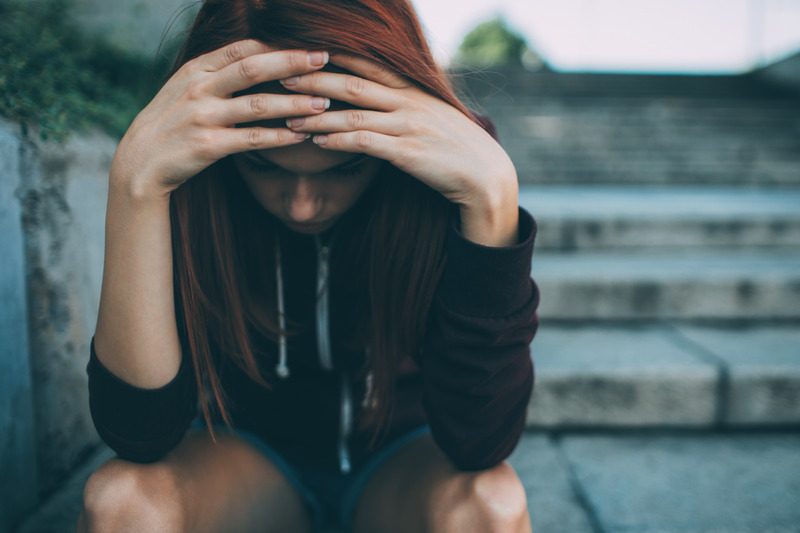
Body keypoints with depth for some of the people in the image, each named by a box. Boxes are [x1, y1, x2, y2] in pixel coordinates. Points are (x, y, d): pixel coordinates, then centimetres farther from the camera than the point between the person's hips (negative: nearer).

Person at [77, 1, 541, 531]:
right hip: (250, 452, 1)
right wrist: (137, 183, -34)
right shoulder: (193, 173, -19)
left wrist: (493, 195, -38)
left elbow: (480, 443, -28)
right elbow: (140, 432, -25)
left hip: (402, 454, 0)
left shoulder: (448, 168, -22)